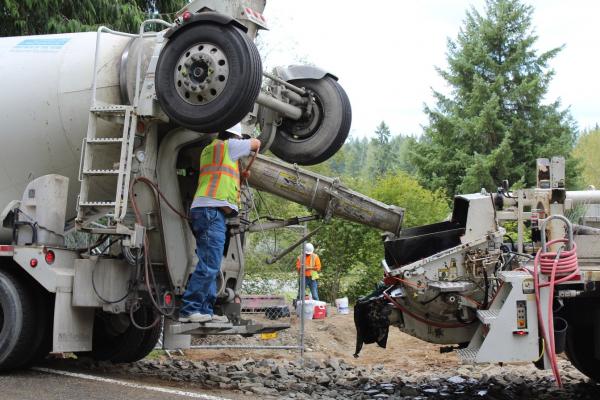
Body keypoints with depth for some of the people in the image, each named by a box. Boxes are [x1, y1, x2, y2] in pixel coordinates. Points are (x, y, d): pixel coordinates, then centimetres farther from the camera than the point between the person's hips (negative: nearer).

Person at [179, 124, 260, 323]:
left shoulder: (208, 150, 24)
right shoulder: (228, 146, 1)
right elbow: (256, 143, 15)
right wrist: (253, 148, 36)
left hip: (206, 211, 10)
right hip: (212, 211, -10)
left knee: (210, 266, 9)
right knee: (208, 265, -13)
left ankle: (204, 310, 8)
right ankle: (189, 310, -17)